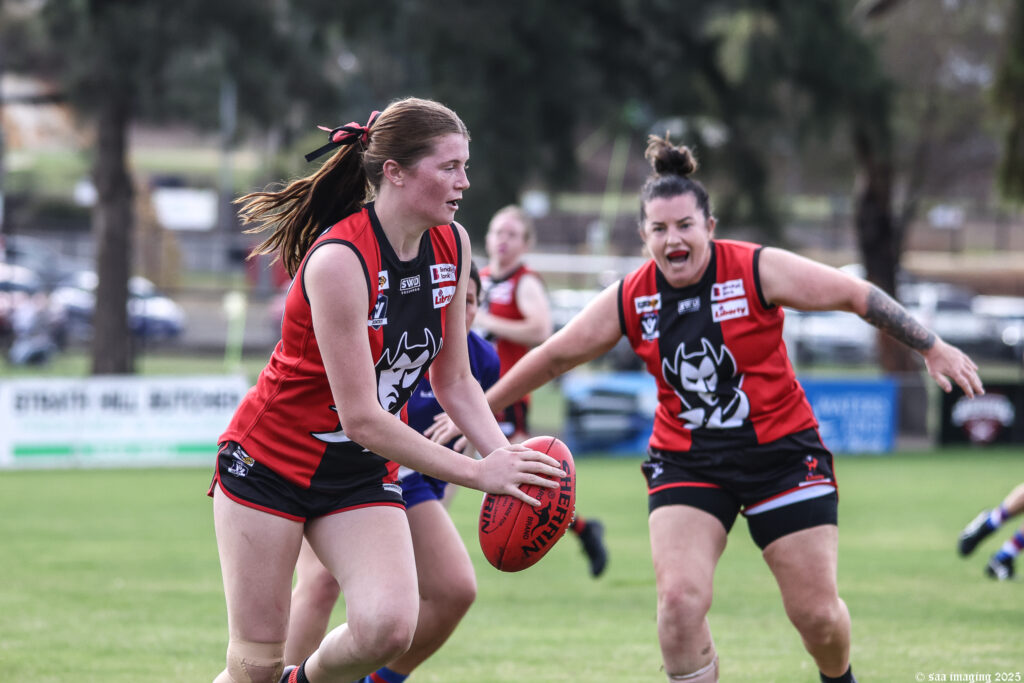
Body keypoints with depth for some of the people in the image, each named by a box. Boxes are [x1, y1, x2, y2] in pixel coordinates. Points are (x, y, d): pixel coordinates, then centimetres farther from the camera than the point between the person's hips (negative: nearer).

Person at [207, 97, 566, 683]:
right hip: (270, 463, -5)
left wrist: (503, 455, -12)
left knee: (389, 627, -21)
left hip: (364, 476, 5)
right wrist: (477, 473, -25)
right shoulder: (339, 260, -25)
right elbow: (361, 418, -25)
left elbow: (454, 380, 6)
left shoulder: (452, 245, -3)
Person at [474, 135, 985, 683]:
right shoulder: (629, 299, -4)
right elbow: (555, 357, 7)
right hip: (686, 462, 2)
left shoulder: (757, 270, -13)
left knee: (816, 613, 0)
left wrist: (932, 348, -6)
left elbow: (855, 296, -6)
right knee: (680, 599, -21)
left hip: (782, 452, -2)